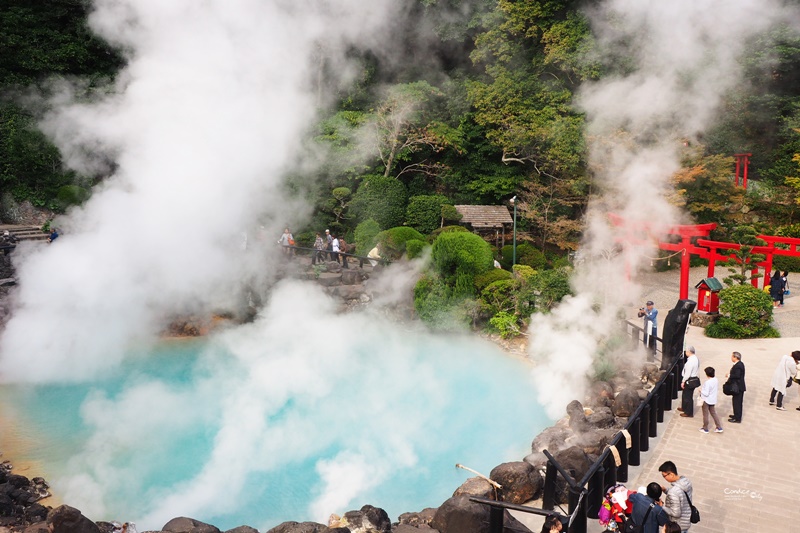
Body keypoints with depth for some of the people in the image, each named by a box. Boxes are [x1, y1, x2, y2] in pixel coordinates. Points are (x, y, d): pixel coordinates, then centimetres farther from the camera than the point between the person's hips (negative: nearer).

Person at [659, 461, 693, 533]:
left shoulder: (673, 492, -35)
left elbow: (676, 513, -28)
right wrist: (666, 490, -2)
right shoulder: (686, 481, -9)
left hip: (678, 526, -8)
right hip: (687, 521, 8)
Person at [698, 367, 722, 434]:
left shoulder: (707, 382, -30)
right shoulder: (716, 380, -6)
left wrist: (701, 391, -12)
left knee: (705, 415, 9)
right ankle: (719, 428, 21)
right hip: (713, 400, 7)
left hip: (706, 400, -7)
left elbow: (706, 393, -28)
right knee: (713, 413, 20)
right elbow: (717, 387, 13)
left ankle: (705, 429, 22)